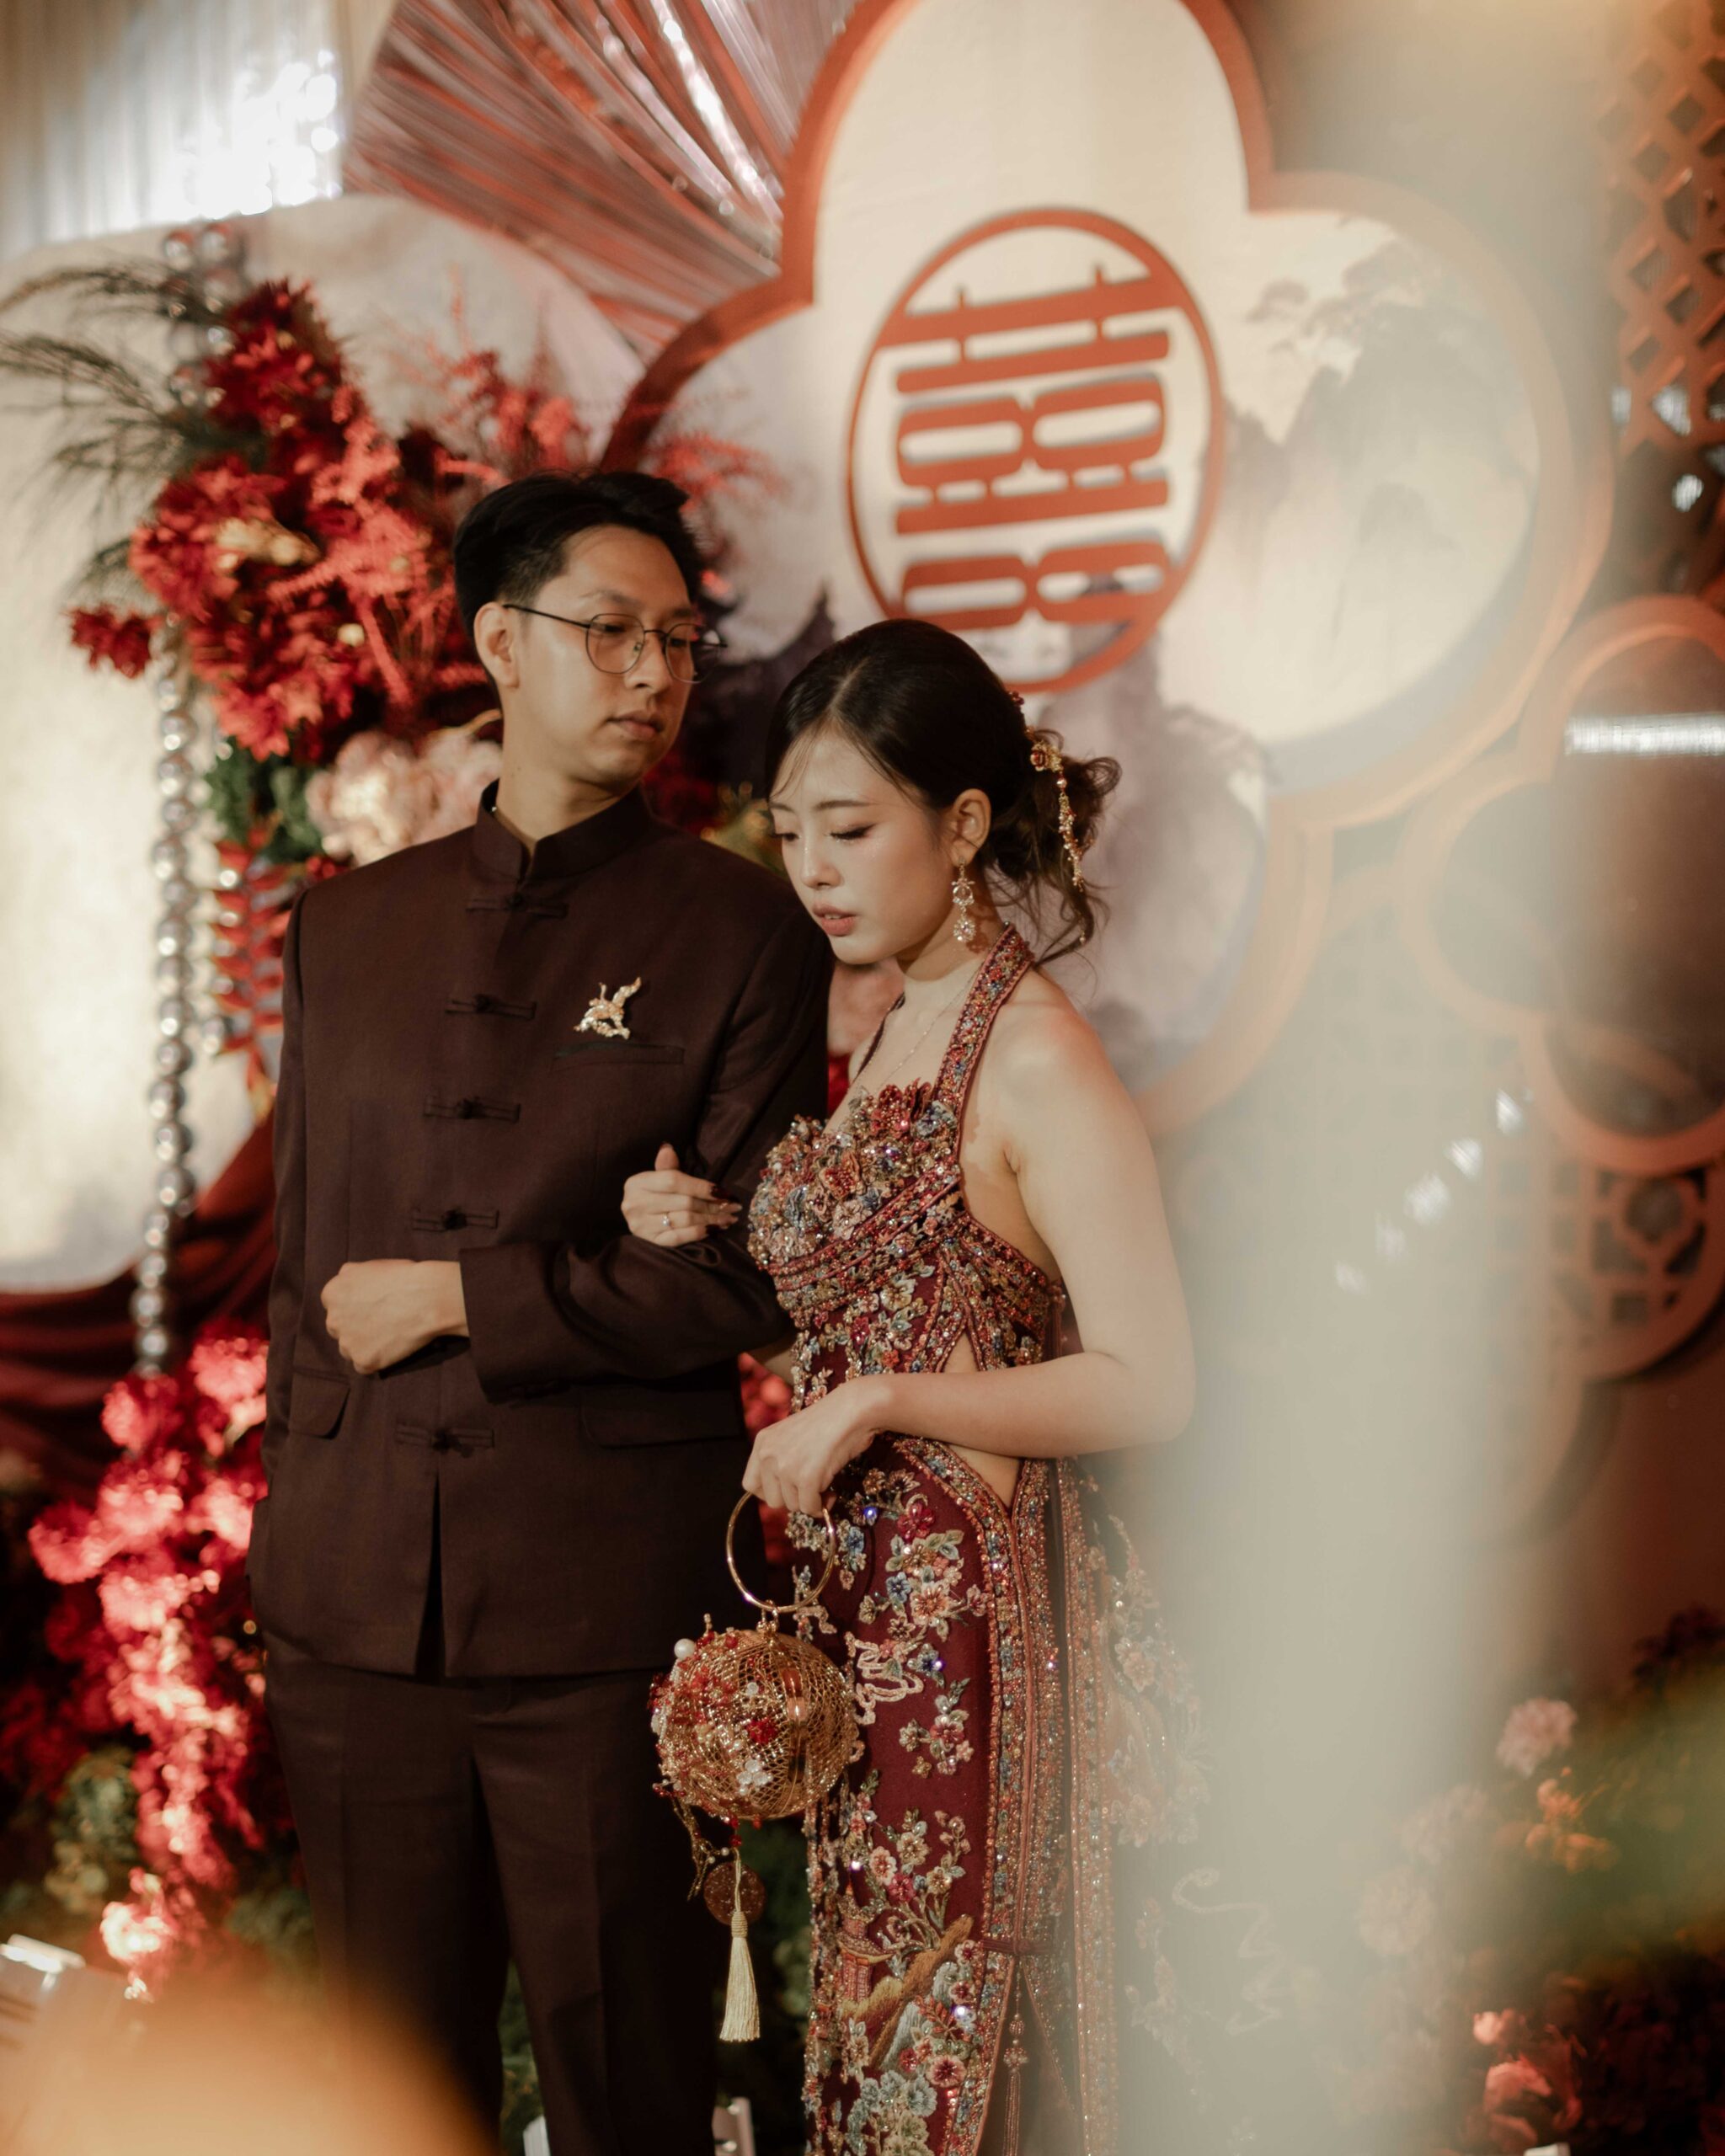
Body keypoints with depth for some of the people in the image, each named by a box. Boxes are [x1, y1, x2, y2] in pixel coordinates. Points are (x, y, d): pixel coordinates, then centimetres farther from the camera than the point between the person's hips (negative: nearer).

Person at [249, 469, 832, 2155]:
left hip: (608, 1617, -3)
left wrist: (462, 1298, -8)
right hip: (356, 1605, 4)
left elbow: (755, 1272, -6)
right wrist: (295, 1527, 13)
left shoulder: (739, 928, 0)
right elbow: (303, 1258, 16)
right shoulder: (345, 929, 12)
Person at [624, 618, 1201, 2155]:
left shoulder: (1036, 1059, -14)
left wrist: (876, 1404, -20)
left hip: (979, 1619, -8)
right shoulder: (894, 1038, 11)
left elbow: (1148, 1385, -19)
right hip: (869, 1616, 8)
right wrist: (726, 1235, 5)